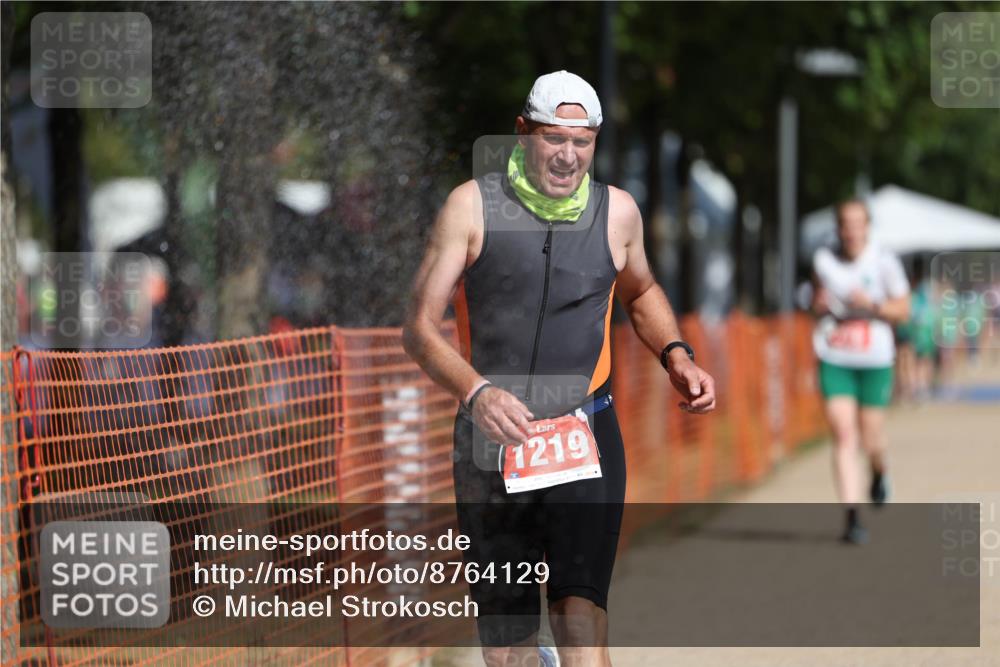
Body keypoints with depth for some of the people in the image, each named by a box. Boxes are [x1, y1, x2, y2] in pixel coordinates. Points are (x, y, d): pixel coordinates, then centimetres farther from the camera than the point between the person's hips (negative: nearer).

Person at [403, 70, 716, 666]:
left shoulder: (617, 210, 5)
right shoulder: (473, 205, -3)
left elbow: (641, 292, 27)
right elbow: (420, 327, -5)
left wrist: (676, 356, 8)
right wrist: (476, 392, -22)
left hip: (585, 438, 0)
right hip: (490, 440, 0)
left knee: (581, 611, -18)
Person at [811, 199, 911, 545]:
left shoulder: (884, 262, -4)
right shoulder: (823, 260, 4)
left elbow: (903, 309, 0)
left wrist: (872, 305, -17)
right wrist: (819, 304, -4)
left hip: (875, 361, -1)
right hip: (834, 360, 1)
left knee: (870, 438, 6)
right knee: (843, 437, -10)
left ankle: (879, 471, 44)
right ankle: (852, 517, -11)